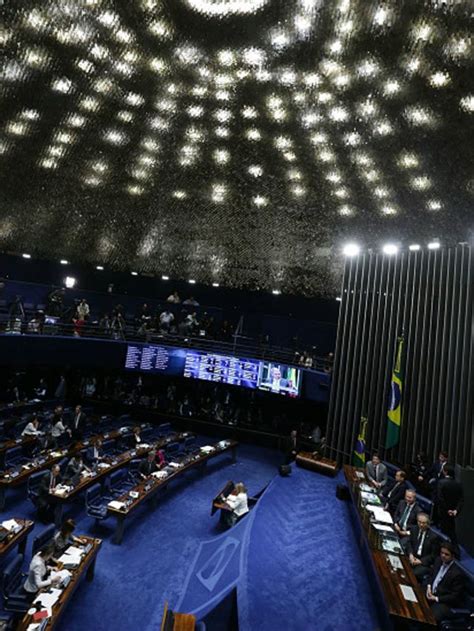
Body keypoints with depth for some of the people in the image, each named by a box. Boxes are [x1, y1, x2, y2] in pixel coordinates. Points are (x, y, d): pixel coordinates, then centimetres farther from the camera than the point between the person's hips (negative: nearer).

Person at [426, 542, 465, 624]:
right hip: (431, 593, 6)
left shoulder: (457, 573, -22)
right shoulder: (439, 560, -2)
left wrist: (436, 599, -16)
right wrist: (429, 587, -4)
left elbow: (455, 597, -15)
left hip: (445, 602, -6)